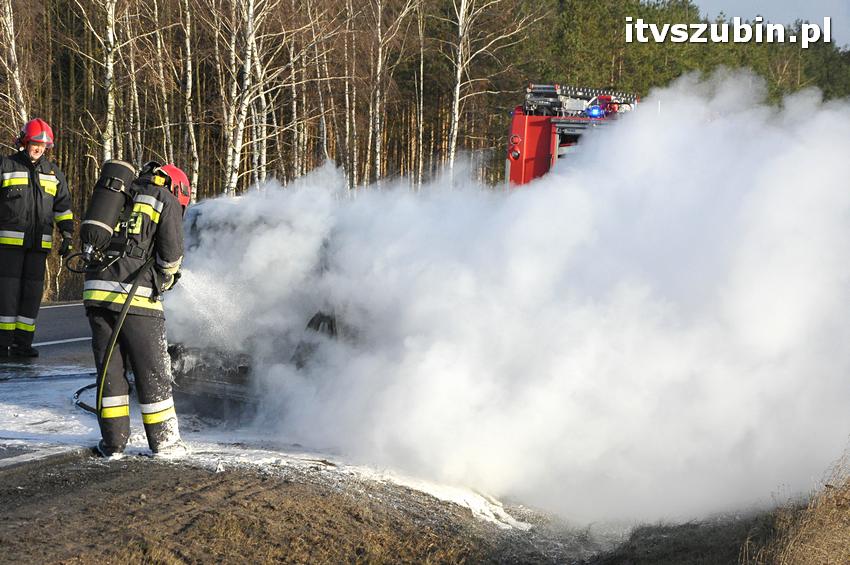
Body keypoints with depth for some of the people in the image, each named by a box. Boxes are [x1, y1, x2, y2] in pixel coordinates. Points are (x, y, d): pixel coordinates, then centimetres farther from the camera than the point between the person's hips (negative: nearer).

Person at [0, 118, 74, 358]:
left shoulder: (53, 172, 14)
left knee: (33, 291, 2)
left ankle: (22, 342, 7)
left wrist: (68, 236, 12)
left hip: (39, 243, 4)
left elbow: (63, 206, 18)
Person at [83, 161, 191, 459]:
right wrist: (166, 278, 17)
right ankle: (163, 440, 11)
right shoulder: (167, 201, 5)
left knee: (109, 366, 12)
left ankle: (113, 441, 14)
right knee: (152, 369, 5)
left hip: (96, 288, 5)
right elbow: (171, 252, -3)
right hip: (136, 295, -5)